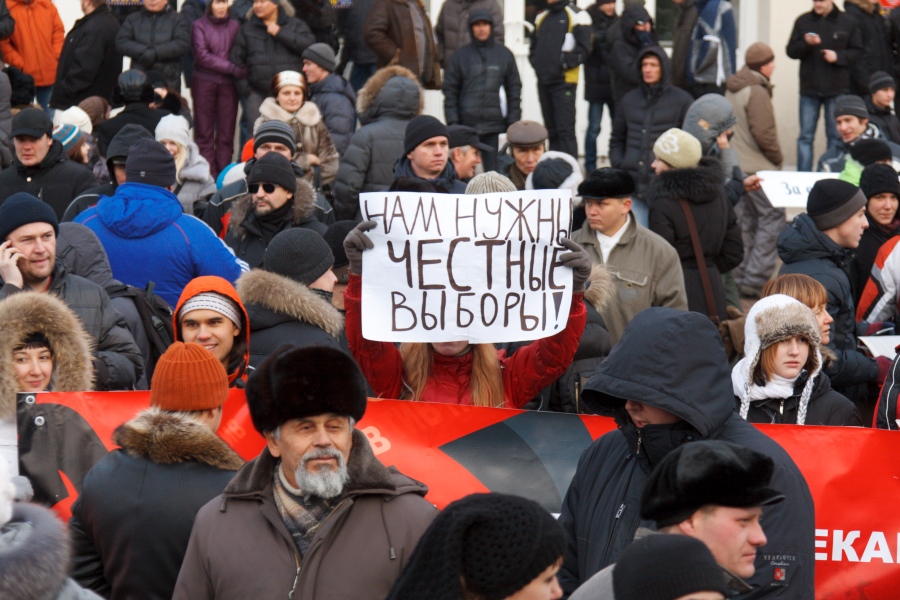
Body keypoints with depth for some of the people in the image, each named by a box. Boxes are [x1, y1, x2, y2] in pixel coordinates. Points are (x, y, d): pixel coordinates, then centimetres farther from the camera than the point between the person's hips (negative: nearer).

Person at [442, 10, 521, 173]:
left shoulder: (504, 55, 7)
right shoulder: (459, 56, 4)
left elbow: (514, 89, 11)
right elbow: (450, 91, 4)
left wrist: (513, 121, 5)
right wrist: (452, 122, -4)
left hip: (493, 124, 1)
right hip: (466, 123, -1)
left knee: (492, 168, 0)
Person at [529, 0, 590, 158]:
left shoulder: (576, 16, -4)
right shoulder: (541, 18, 18)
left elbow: (583, 48, -10)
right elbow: (534, 46, 25)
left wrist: (563, 64, -14)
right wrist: (536, 63, 8)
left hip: (564, 81, -7)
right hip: (543, 81, 7)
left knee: (565, 130, -10)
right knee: (551, 131, 10)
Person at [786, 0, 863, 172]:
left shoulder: (847, 23, -1)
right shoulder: (803, 21, 3)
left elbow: (857, 52, 1)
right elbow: (791, 51, 2)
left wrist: (838, 56, -16)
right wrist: (806, 44, -18)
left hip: (837, 90, -1)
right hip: (809, 88, 1)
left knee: (836, 136, 5)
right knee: (806, 136, 3)